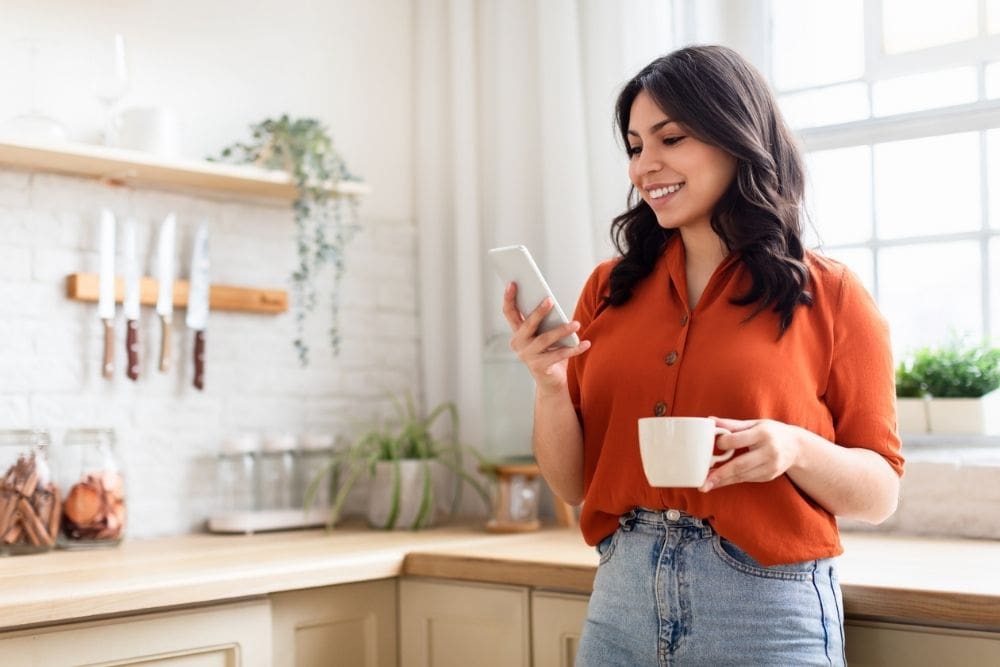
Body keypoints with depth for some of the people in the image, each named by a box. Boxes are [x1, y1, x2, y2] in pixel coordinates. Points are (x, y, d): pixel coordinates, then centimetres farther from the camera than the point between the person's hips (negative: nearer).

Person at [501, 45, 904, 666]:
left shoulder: (829, 295, -4)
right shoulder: (610, 289, 5)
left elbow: (881, 493, -1)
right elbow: (575, 484, 6)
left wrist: (796, 449, -20)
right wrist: (550, 383, -11)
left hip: (769, 613, -3)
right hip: (622, 600, 3)